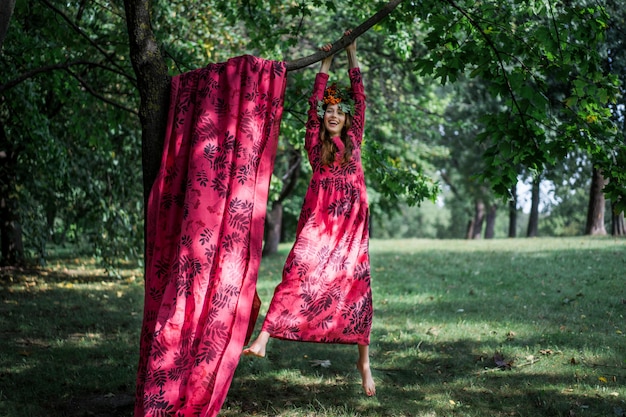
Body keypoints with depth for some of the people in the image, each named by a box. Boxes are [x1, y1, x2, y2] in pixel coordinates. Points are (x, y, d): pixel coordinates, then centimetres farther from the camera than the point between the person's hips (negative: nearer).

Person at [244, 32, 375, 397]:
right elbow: (315, 100, 10)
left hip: (351, 222, 1)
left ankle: (364, 359, 10)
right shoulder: (316, 142, 13)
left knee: (356, 284, -1)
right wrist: (326, 62, 16)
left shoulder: (354, 139, 15)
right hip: (319, 220, -1)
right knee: (298, 273, -18)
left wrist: (352, 55, 17)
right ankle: (263, 339, -26)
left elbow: (360, 97, 13)